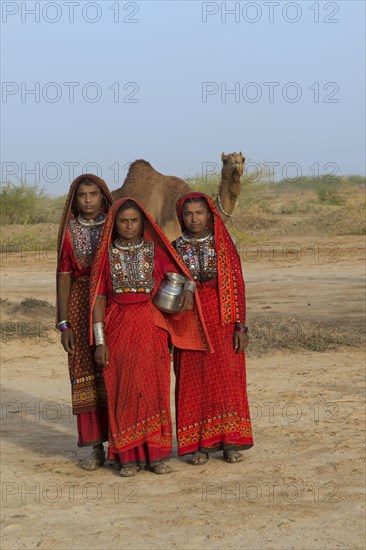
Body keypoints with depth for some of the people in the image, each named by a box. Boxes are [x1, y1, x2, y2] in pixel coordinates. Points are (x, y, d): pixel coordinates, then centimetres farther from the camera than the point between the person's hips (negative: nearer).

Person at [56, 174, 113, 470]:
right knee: (86, 375, 1)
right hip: (81, 309, 1)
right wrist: (64, 325, -3)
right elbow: (64, 278, 3)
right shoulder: (69, 232, 4)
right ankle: (95, 448, 9)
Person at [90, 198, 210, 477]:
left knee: (155, 387, -1)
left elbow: (183, 274, 7)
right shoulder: (106, 254, 4)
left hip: (151, 326, 0)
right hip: (118, 327, 0)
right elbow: (98, 298, 2)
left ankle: (156, 453, 8)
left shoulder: (156, 251, 5)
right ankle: (128, 456, 8)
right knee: (123, 389, 0)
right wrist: (100, 341, -4)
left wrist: (188, 290, -17)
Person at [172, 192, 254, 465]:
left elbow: (237, 286, 0)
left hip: (222, 321, -1)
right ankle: (200, 444, 9)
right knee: (193, 381, 2)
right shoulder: (175, 248, 5)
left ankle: (230, 441, 8)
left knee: (227, 378, 0)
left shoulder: (224, 246, 2)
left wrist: (240, 326, -6)